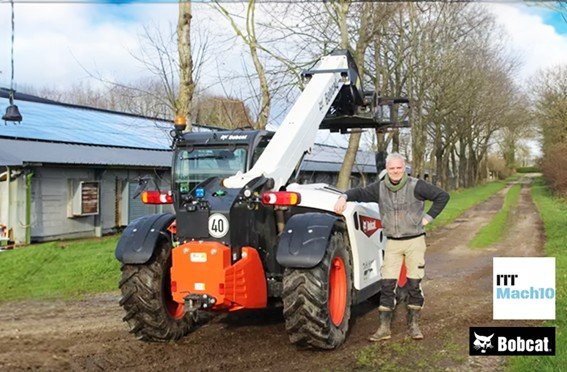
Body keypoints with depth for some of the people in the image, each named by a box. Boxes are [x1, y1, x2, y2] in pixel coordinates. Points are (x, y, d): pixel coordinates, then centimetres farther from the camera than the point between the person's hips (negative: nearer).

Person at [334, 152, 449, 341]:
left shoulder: (416, 186, -7)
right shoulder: (380, 188, 3)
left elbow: (442, 196, -2)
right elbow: (360, 193, 7)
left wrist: (428, 217, -6)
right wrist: (344, 197, -14)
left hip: (415, 241, -2)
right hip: (392, 243, 2)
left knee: (414, 285, 3)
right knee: (387, 285, -2)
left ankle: (414, 325, 17)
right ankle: (384, 328, 3)